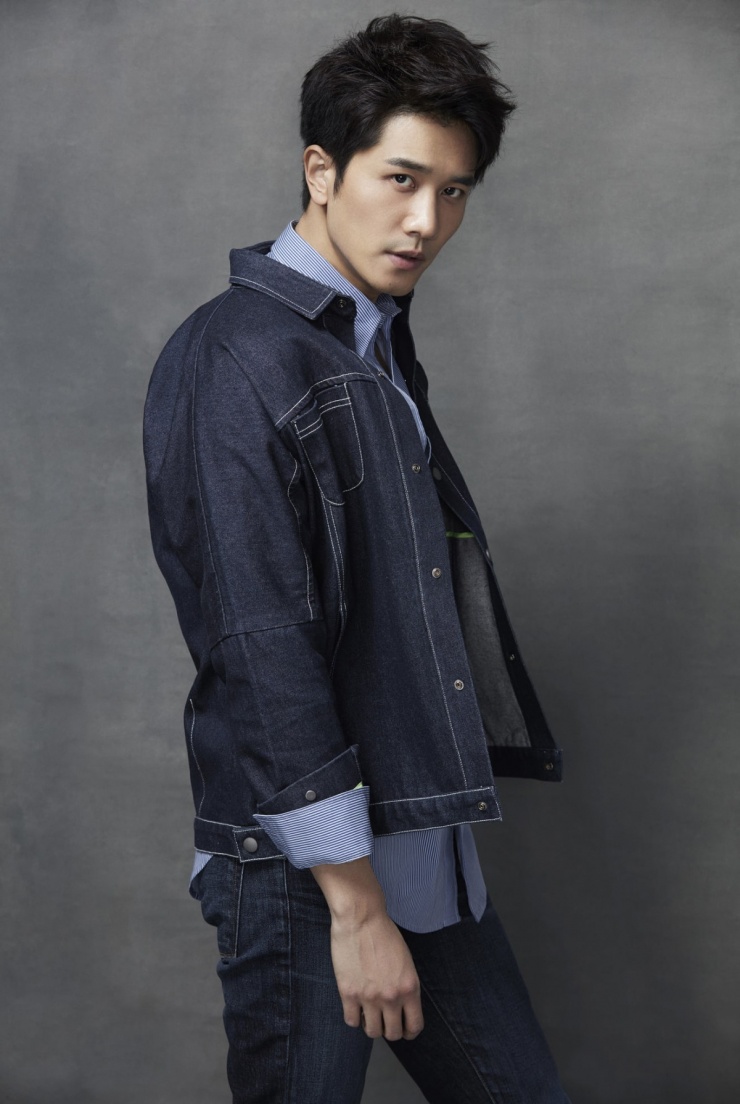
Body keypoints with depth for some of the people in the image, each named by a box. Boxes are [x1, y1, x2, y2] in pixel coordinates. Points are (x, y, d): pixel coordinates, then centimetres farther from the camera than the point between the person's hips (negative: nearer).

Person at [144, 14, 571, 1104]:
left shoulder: (382, 358, 14)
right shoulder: (234, 357, -14)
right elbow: (258, 645, -19)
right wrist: (355, 900, -17)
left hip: (430, 853, 8)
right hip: (306, 869, -8)